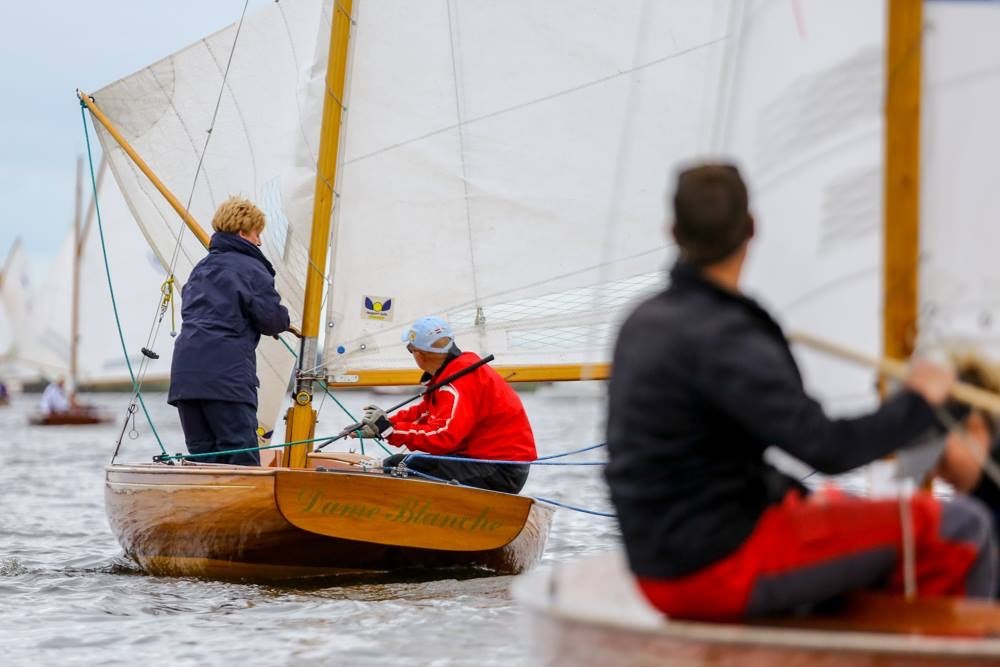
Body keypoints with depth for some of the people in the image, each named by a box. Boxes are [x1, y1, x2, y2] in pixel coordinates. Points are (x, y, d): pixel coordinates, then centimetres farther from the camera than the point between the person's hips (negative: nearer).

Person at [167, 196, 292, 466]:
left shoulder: (201, 268, 22)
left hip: (184, 371, 7)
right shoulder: (251, 268, -1)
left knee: (201, 452, 8)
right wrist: (284, 319, 17)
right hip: (226, 371, -7)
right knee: (241, 451, -6)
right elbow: (272, 318, -7)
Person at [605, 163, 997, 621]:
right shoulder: (725, 338, -21)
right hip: (724, 571, -10)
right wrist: (918, 403, -8)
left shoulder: (643, 322, 7)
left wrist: (795, 494, 12)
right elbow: (828, 449, -25)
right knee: (960, 525, -5)